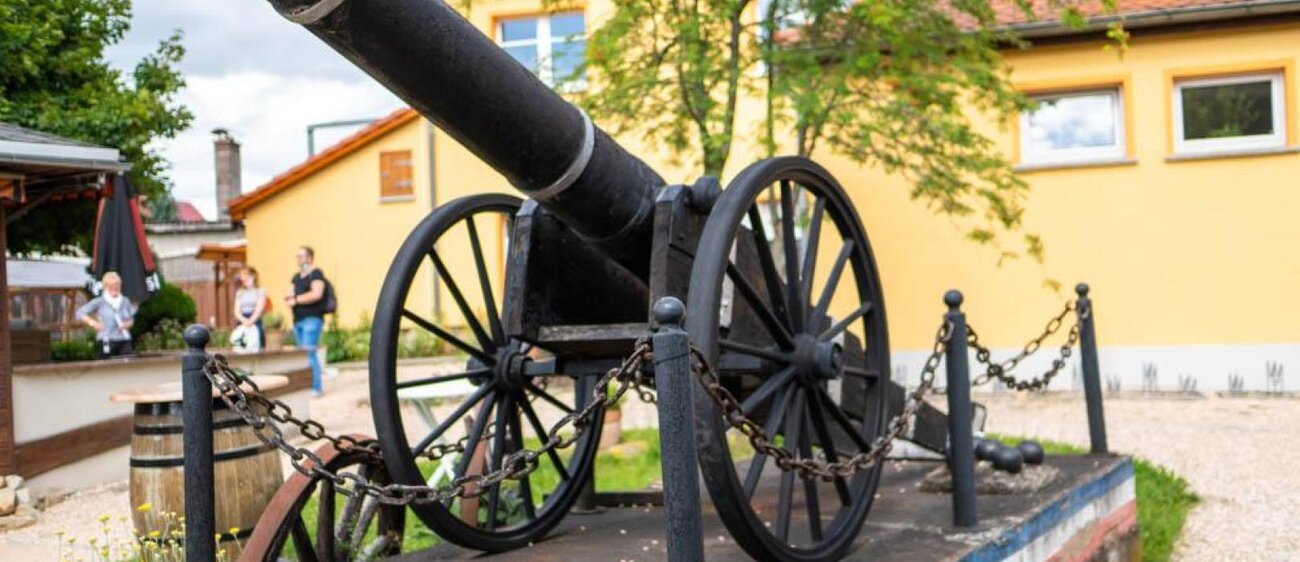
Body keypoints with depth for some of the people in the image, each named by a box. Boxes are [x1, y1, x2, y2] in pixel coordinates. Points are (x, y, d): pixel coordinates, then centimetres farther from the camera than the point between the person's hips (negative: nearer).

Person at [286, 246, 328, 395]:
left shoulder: (316, 274, -3)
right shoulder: (296, 277, 22)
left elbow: (316, 294, -16)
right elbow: (288, 296, 22)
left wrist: (296, 299, -9)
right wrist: (289, 296, -3)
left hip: (312, 319, -8)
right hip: (298, 320, 9)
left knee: (309, 353, -14)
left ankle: (316, 387, -13)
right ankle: (317, 386, 11)